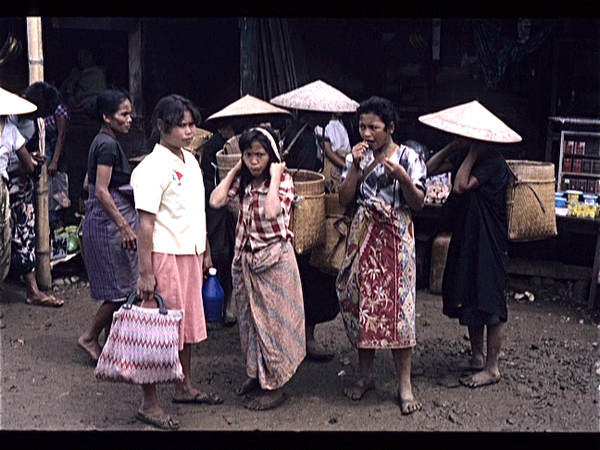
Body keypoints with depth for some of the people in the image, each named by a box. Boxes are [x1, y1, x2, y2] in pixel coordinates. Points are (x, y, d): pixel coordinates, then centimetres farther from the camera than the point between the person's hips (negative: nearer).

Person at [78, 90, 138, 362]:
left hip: (103, 220, 10)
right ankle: (90, 337, 6)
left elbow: (88, 184, 21)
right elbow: (102, 191, -23)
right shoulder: (108, 145, -16)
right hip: (110, 220, -10)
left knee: (117, 288, 14)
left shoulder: (102, 142, 14)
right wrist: (124, 226, -24)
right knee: (122, 287, -4)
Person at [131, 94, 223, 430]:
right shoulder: (153, 168, -15)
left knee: (188, 323, 18)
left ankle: (185, 387, 33)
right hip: (165, 255, -8)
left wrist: (206, 251, 19)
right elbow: (145, 224, -17)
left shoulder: (191, 160, 10)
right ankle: (150, 405, 7)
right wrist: (145, 273, -19)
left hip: (191, 253, 8)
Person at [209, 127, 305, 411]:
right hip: (246, 258, 6)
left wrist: (274, 176, -21)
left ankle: (274, 386, 9)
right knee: (248, 318, 15)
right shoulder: (243, 182, 5)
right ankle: (256, 374, 31)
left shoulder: (283, 181, -11)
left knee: (272, 320, 0)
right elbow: (215, 201, -9)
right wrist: (234, 171, -2)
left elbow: (271, 211, -29)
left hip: (274, 259, -6)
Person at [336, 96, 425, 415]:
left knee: (397, 305, -5)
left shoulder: (408, 157, -3)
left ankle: (405, 385, 3)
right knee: (361, 303, 7)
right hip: (363, 237, 4)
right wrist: (355, 165, -8)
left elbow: (418, 203, -6)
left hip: (395, 238, -4)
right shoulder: (356, 156, 8)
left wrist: (403, 177, -22)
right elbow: (344, 199, 1)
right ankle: (365, 375, 22)